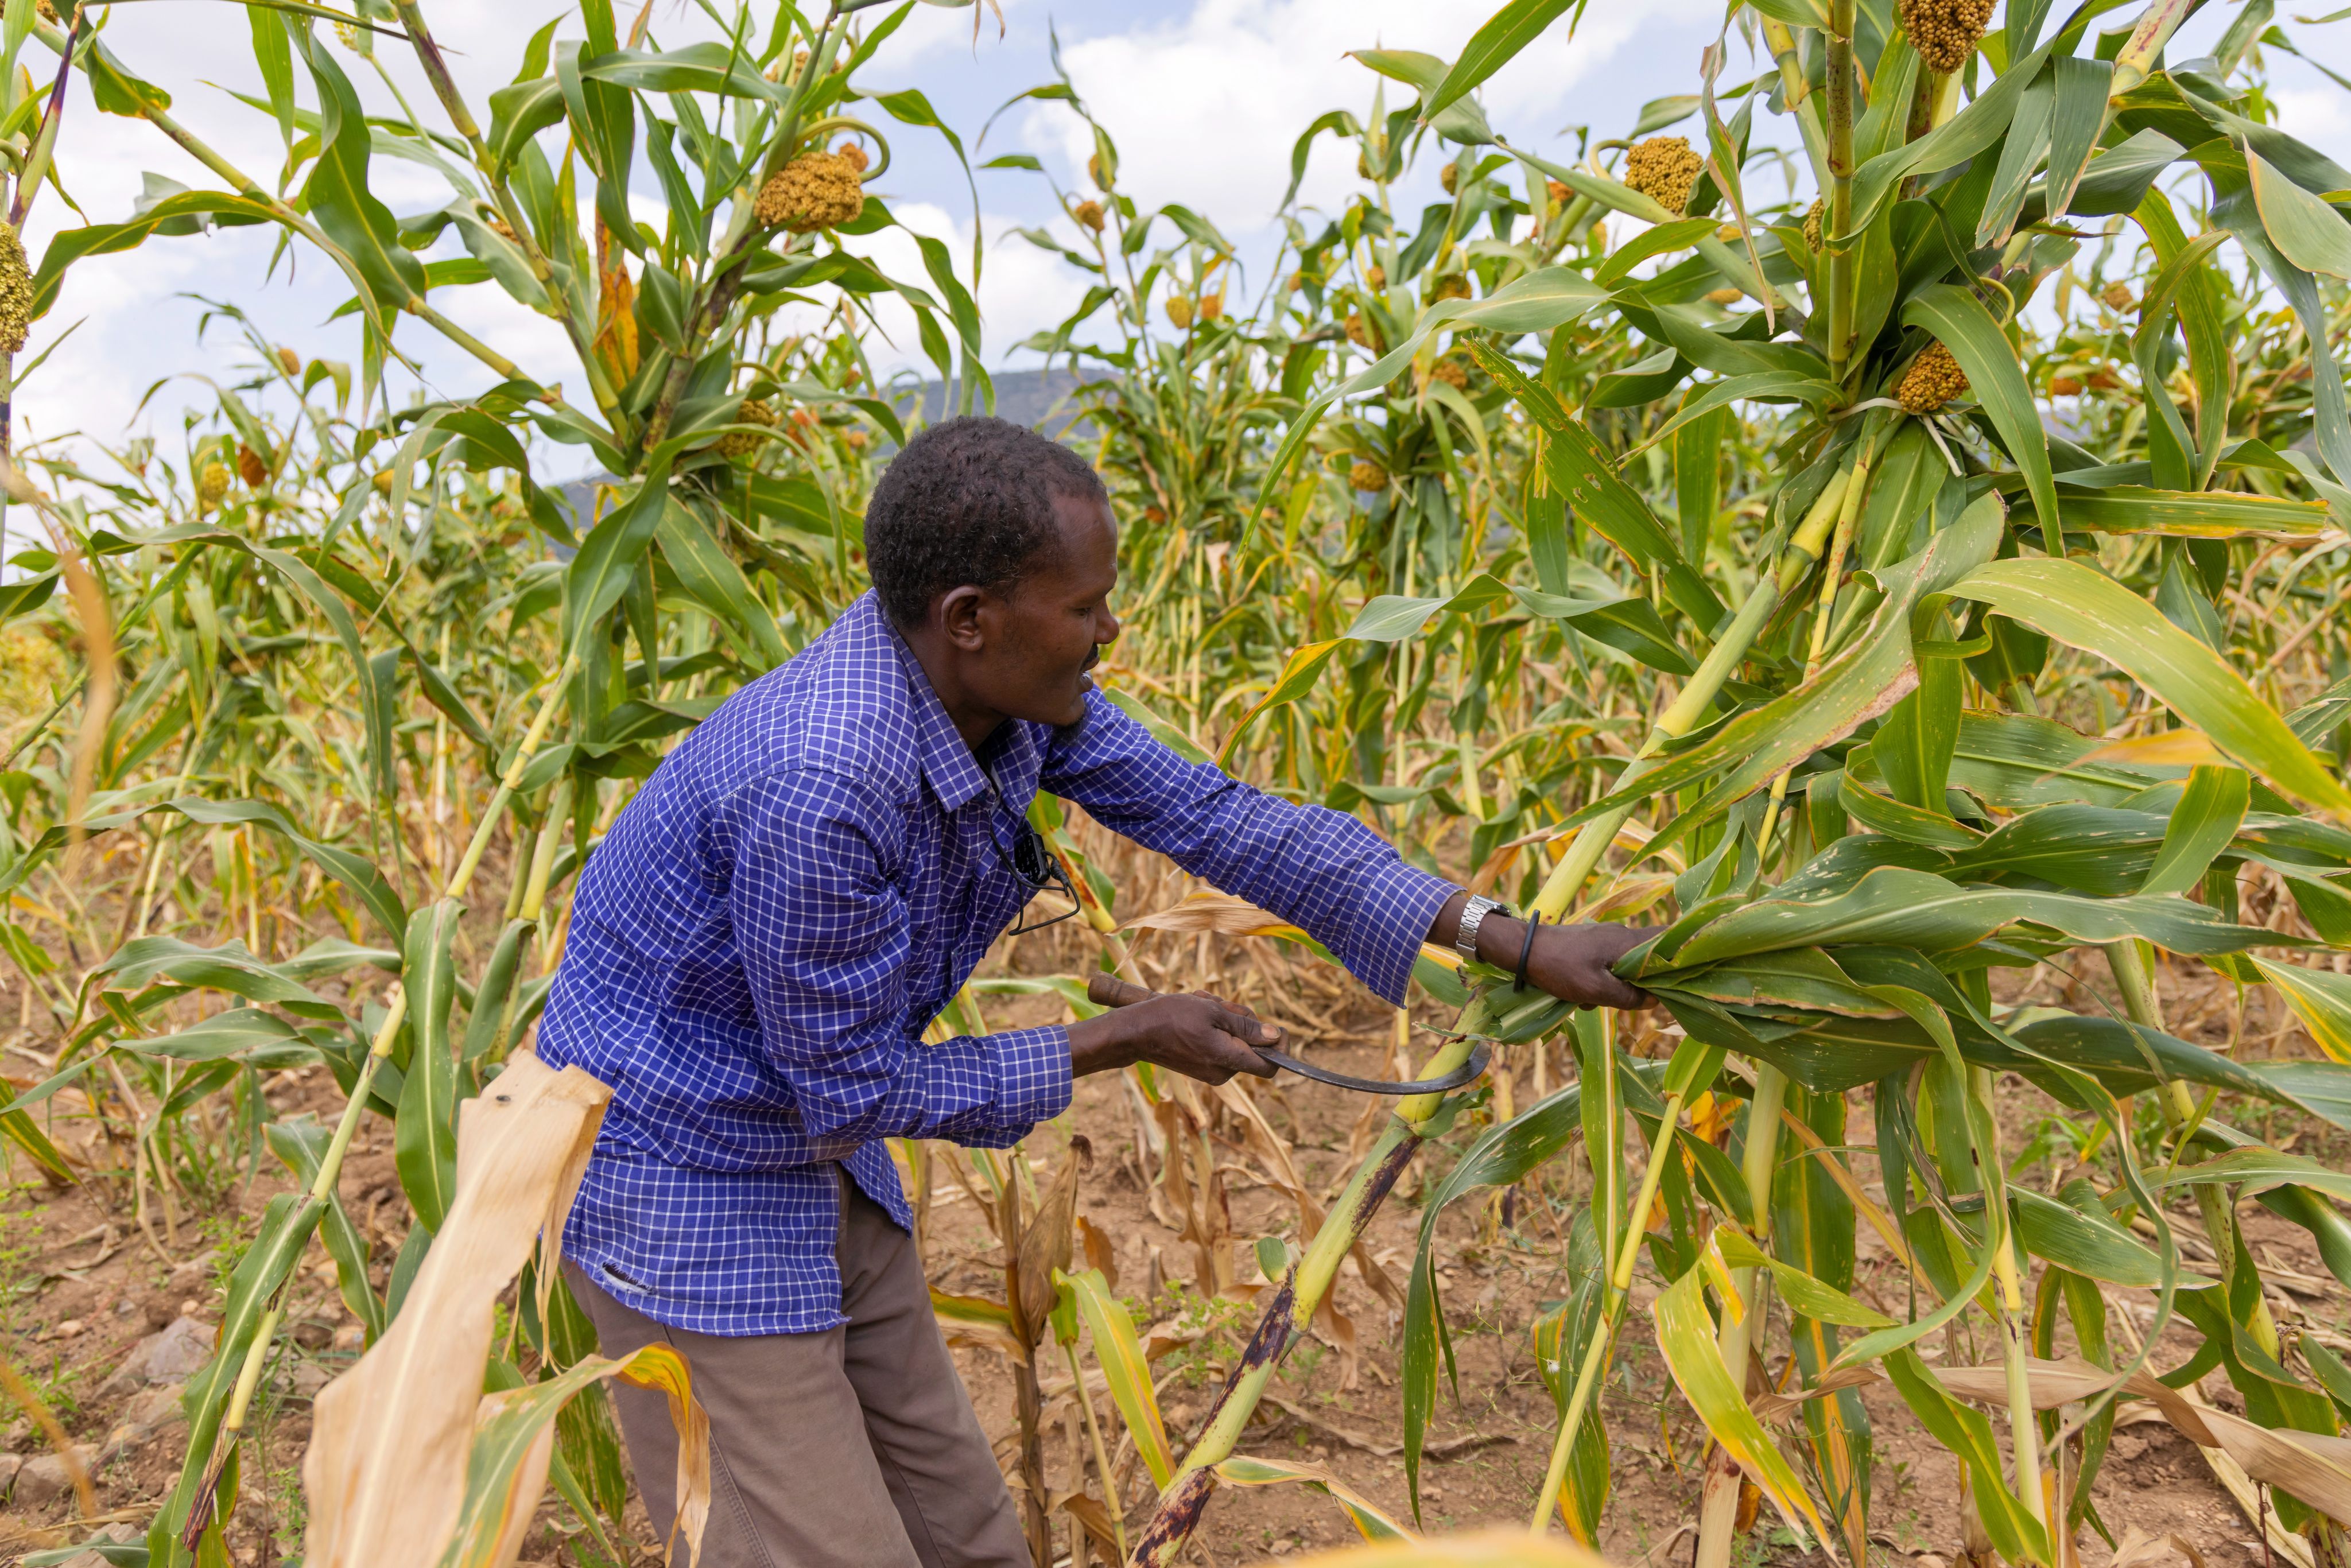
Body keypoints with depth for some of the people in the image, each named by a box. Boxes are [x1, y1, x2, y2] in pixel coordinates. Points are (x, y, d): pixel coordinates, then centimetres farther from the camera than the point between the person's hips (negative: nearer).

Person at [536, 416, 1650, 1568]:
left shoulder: (1000, 677, -11)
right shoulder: (820, 790, -35)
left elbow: (1209, 814, -7)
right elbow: (857, 1090, -24)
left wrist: (1515, 941, -8)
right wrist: (1129, 1041, -15)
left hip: (812, 1158, 8)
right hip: (680, 1181, -8)